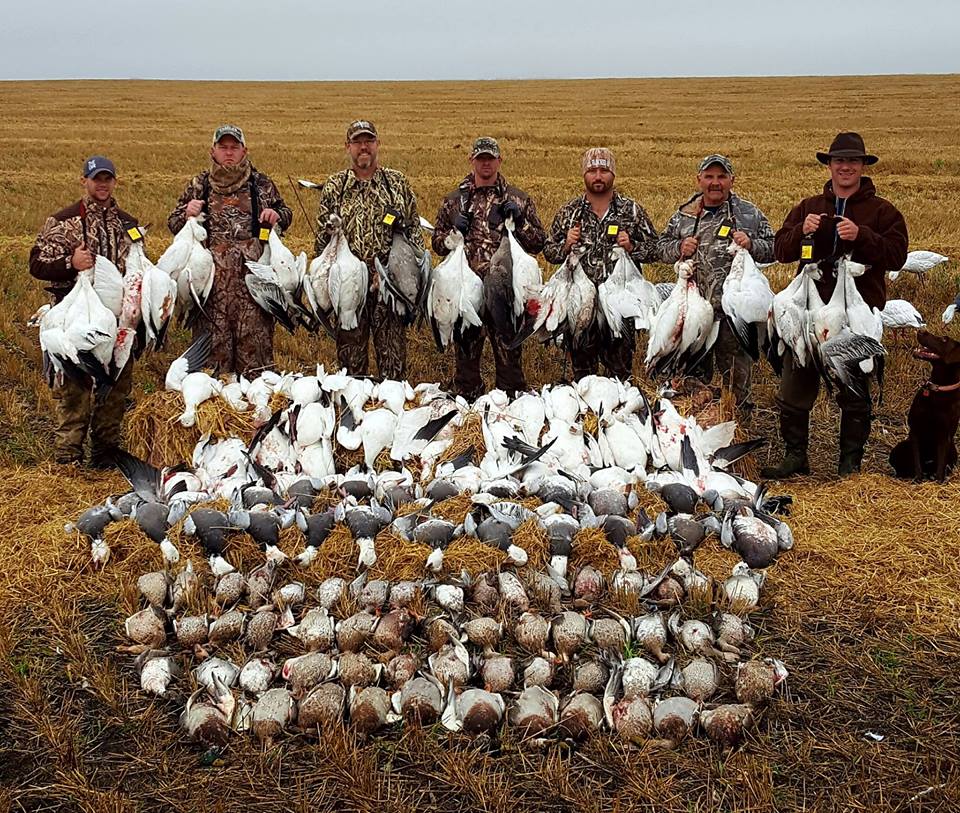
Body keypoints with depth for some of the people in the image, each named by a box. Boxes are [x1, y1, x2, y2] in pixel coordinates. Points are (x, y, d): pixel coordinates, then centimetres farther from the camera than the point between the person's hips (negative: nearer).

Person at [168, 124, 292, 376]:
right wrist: (186, 214, -7)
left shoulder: (261, 184, 9)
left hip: (252, 276, 0)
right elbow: (173, 223, 15)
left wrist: (277, 216, -3)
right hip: (212, 277, 0)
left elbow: (286, 215, 20)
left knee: (255, 335, 1)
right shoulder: (199, 185, 10)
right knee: (213, 337, 3)